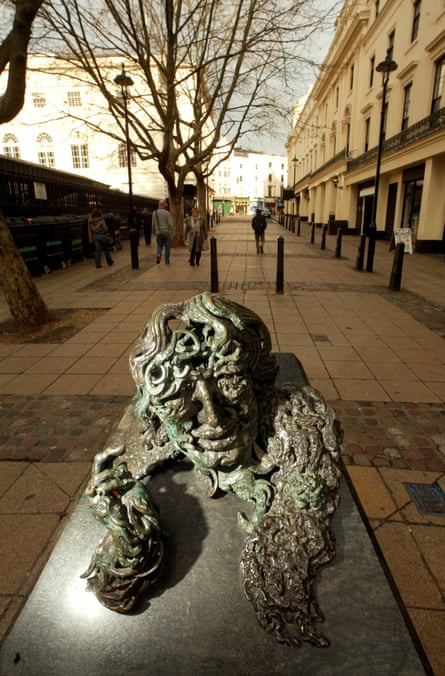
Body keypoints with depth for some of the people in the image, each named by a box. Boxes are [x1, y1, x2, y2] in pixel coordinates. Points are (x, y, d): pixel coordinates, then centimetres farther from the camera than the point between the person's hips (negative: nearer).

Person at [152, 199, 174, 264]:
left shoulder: (154, 212, 1)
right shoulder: (166, 212, -10)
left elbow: (153, 224, 7)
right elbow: (170, 223, -12)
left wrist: (154, 231, 19)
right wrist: (172, 231, -1)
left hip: (158, 232, 3)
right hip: (166, 232, -3)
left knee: (159, 245, 16)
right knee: (167, 247, 8)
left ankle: (158, 255, -12)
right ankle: (167, 261, 12)